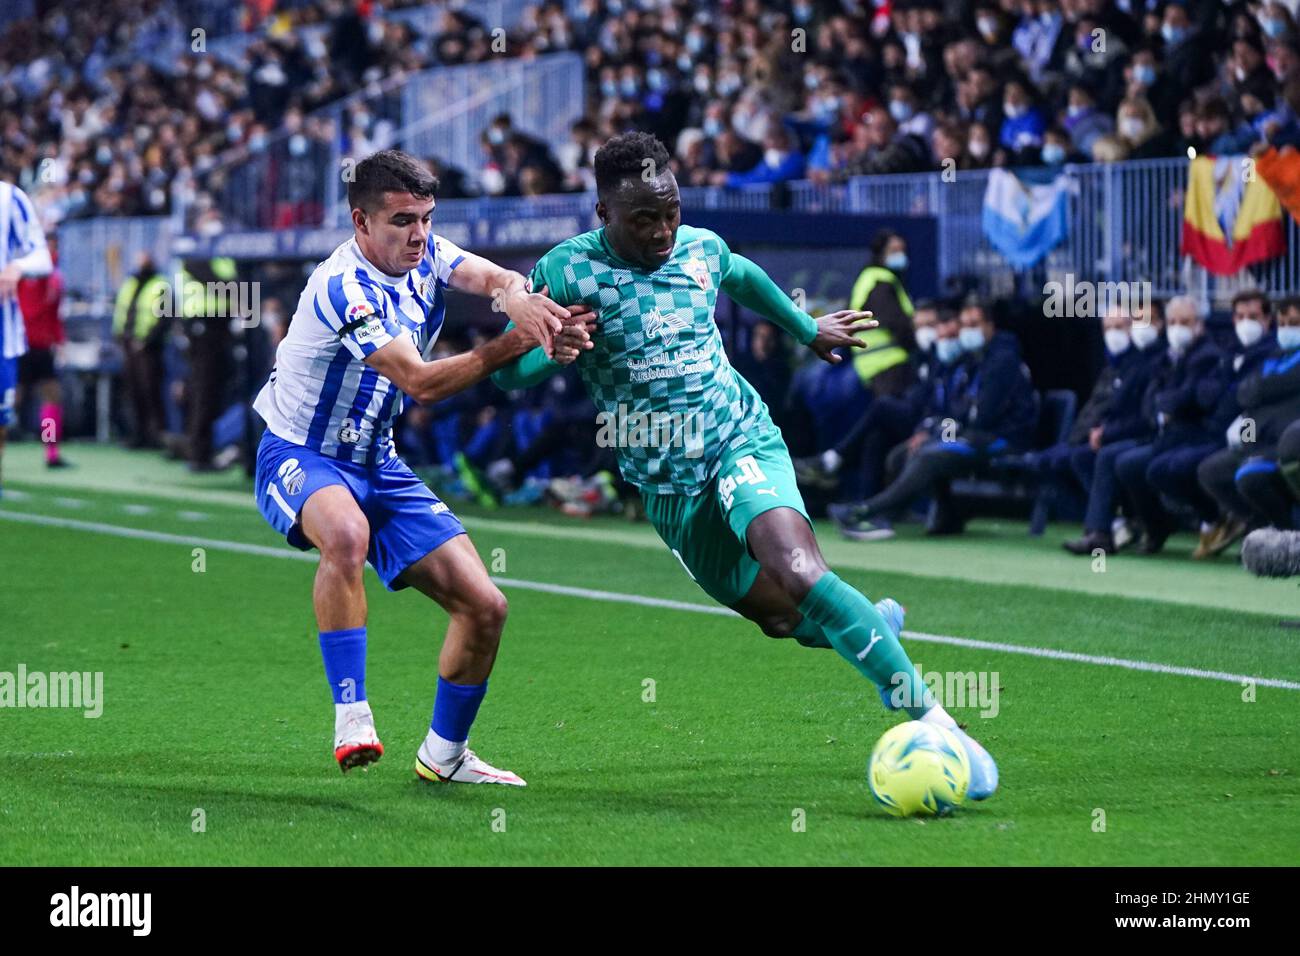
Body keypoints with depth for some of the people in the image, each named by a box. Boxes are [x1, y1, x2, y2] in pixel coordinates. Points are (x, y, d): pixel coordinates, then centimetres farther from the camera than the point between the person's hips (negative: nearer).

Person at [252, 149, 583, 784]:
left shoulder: (424, 255, -1)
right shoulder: (343, 287, -25)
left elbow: (496, 278, -19)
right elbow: (422, 383, -28)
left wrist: (519, 300, -43)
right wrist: (514, 344, -33)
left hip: (376, 465, 7)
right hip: (299, 457, -7)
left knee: (484, 606, -1)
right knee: (346, 534, -43)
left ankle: (444, 753, 19)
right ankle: (351, 715, -37)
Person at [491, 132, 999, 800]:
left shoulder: (701, 248, 0)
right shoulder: (568, 271, -11)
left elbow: (742, 277, 25)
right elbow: (507, 371, -13)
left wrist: (806, 329, 38)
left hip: (743, 439, -1)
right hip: (668, 484, 1)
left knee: (795, 570, -29)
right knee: (779, 615, 6)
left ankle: (935, 723, -33)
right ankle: (868, 624, 43)